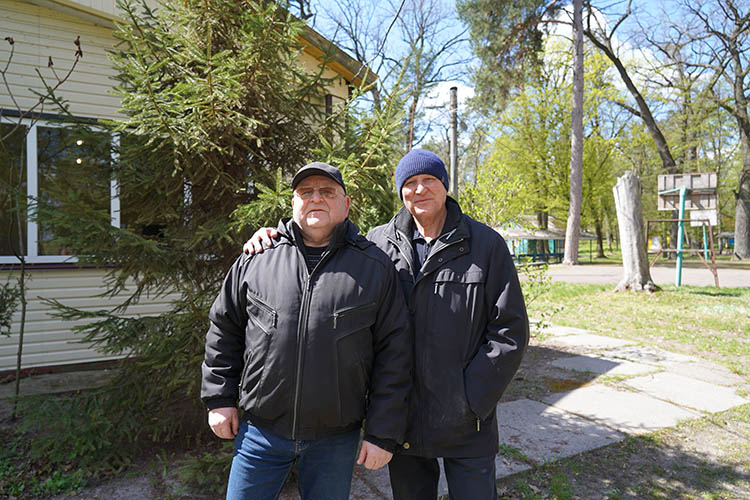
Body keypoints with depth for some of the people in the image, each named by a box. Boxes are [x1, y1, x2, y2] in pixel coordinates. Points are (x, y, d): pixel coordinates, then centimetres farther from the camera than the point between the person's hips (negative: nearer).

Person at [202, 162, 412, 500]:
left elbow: (394, 354, -4)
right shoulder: (256, 259, 0)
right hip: (261, 430, 2)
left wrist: (383, 434, -5)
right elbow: (224, 330, 10)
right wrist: (219, 399, 8)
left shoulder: (375, 267, -4)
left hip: (336, 440, -1)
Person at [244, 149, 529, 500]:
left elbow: (510, 331, -6)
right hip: (402, 419, 2)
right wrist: (273, 238, -5)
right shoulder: (377, 243, -1)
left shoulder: (486, 244, -5)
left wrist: (470, 400, -12)